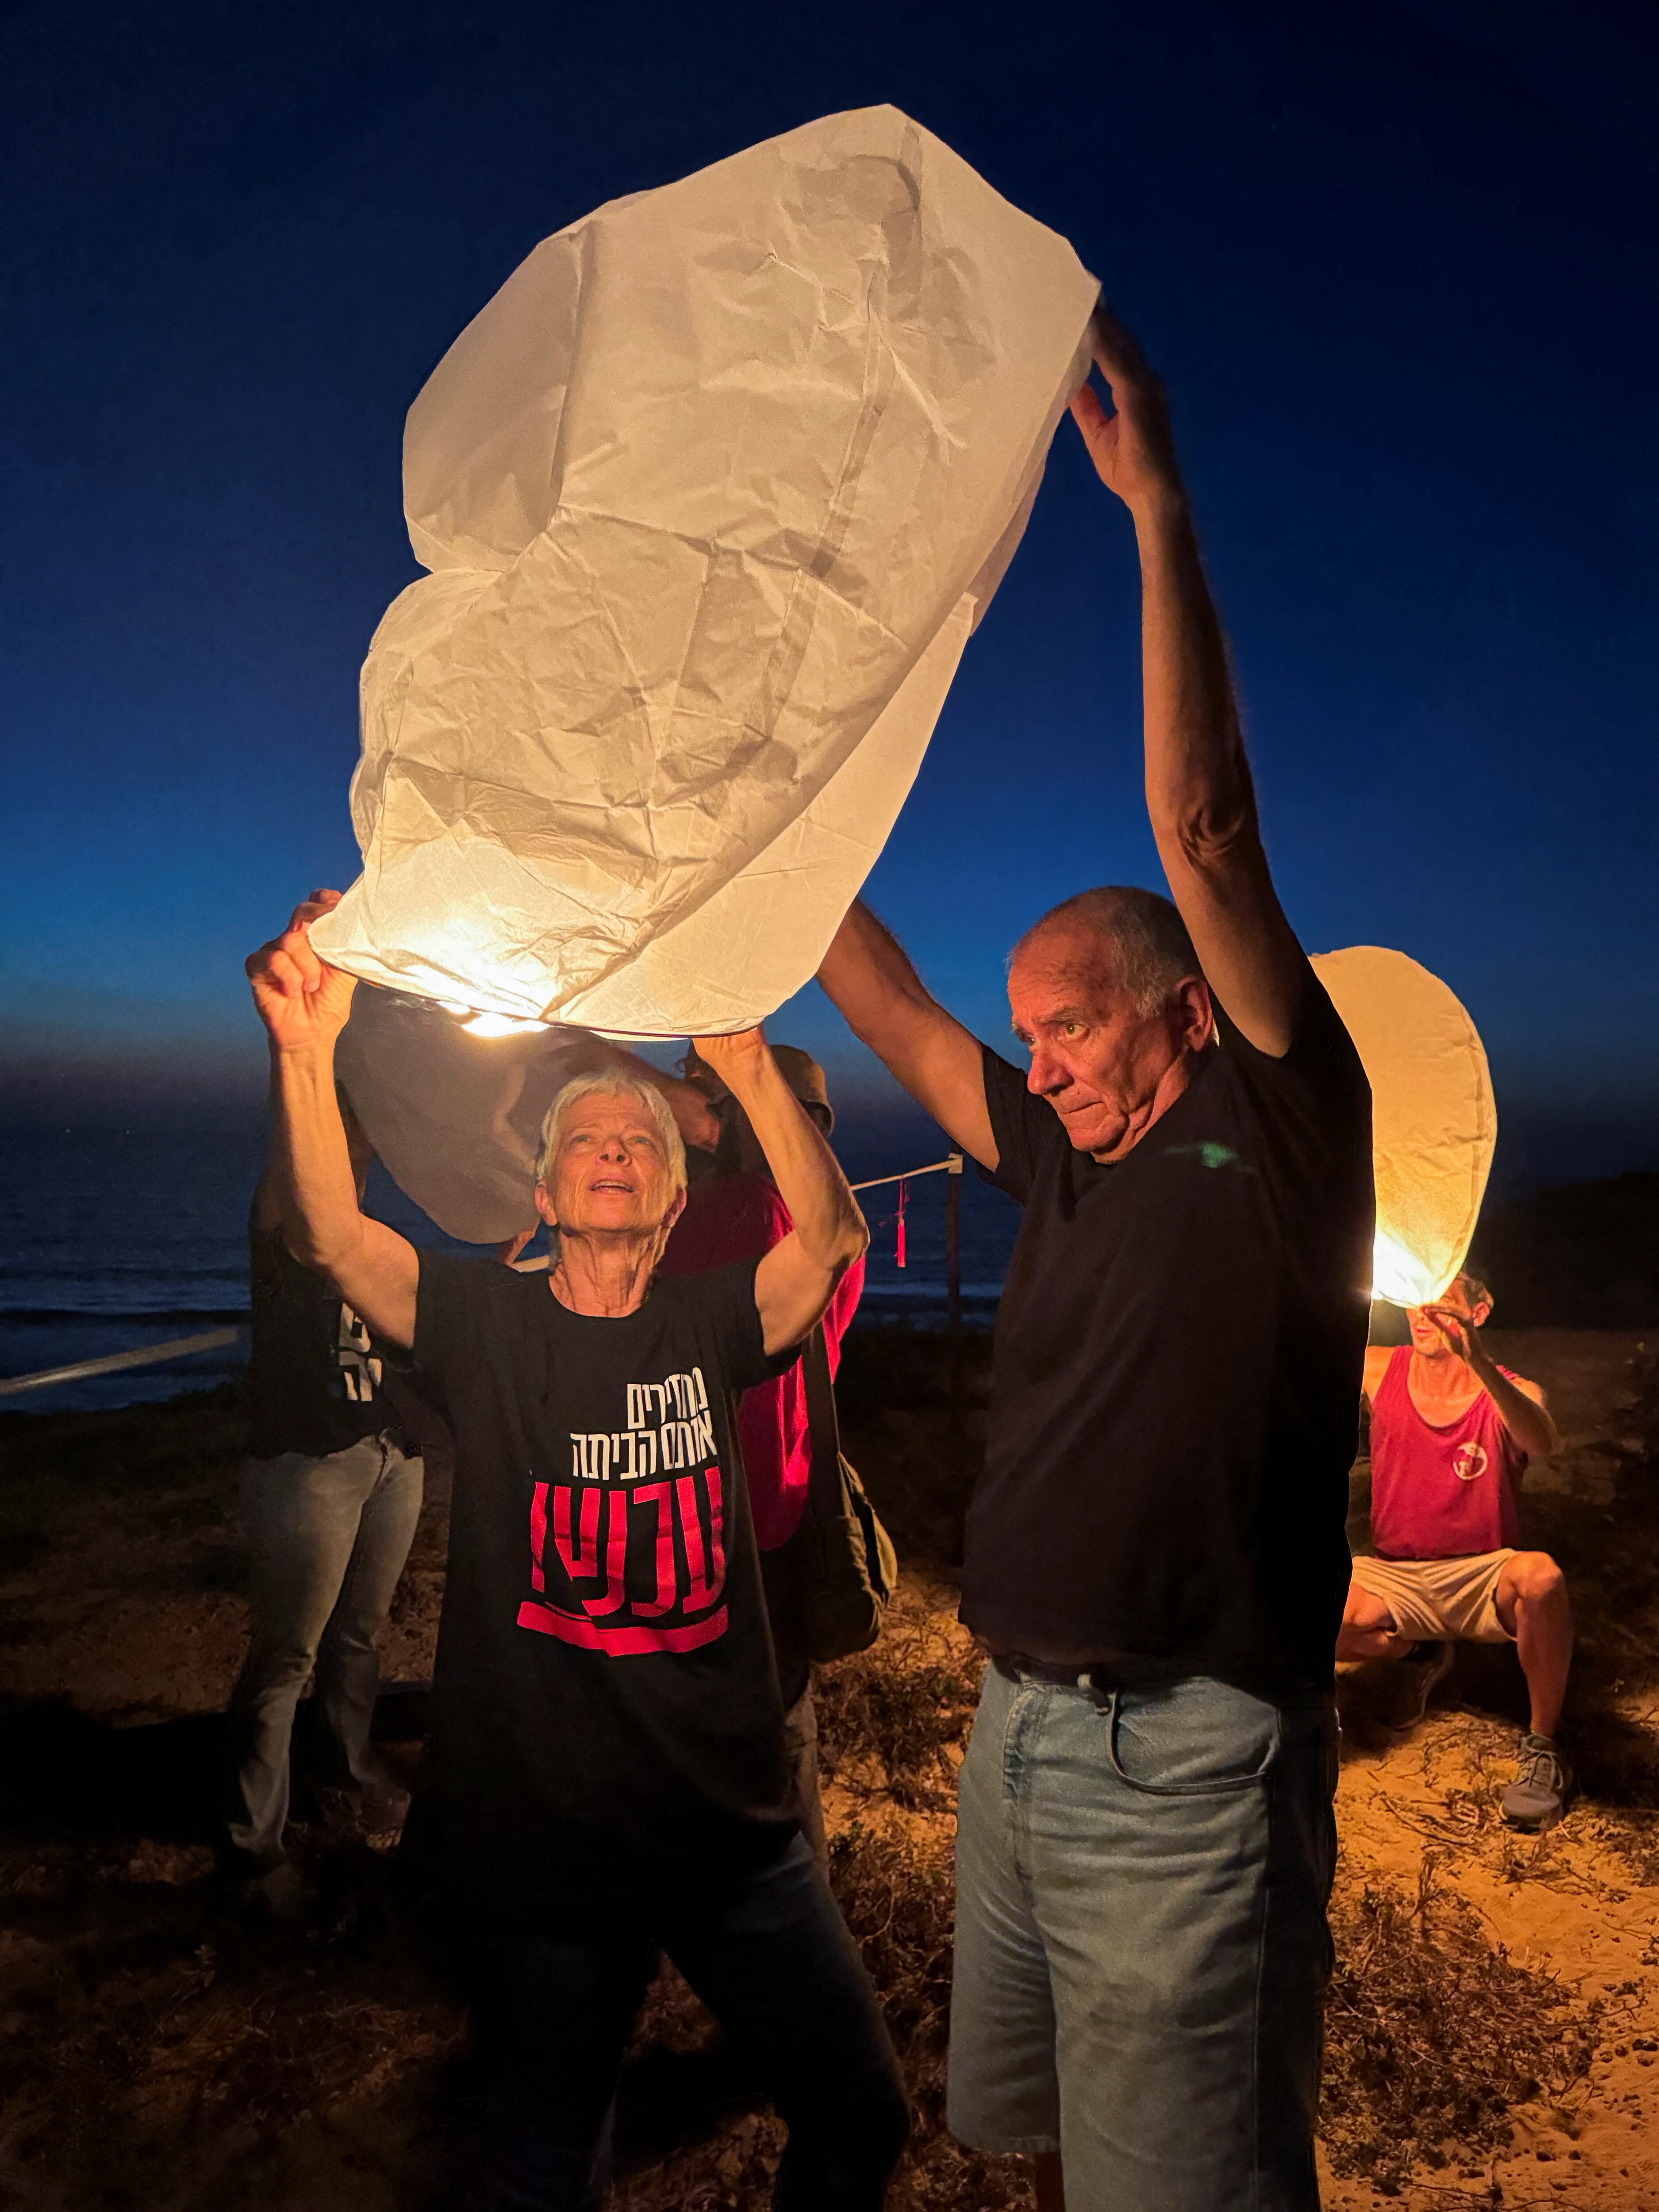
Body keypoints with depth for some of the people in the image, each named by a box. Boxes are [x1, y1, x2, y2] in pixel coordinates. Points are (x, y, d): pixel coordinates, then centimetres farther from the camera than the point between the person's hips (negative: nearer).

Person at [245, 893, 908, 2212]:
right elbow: (334, 1240, -18)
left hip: (733, 1828, 2)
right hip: (538, 1846, -1)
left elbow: (833, 1238, -16)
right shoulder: (487, 1325, -5)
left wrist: (748, 1066, -27)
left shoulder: (708, 1330, -1)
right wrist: (309, 1050, -31)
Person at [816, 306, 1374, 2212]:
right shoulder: (1072, 1167, 11)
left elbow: (1202, 823, -15)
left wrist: (1159, 511, -15)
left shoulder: (1282, 1130, -6)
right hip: (1018, 1734, 7)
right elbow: (891, 1016, 19)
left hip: (1183, 1770, -7)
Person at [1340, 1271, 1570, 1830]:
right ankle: (1419, 1654, 9)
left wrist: (1479, 1364, -48)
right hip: (1396, 1580, 2)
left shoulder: (1511, 1393, -7)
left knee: (1541, 1577, -37)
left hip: (1482, 1580, -2)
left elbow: (1543, 1445, -32)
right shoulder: (1380, 1370, -1)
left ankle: (1542, 1748, -14)